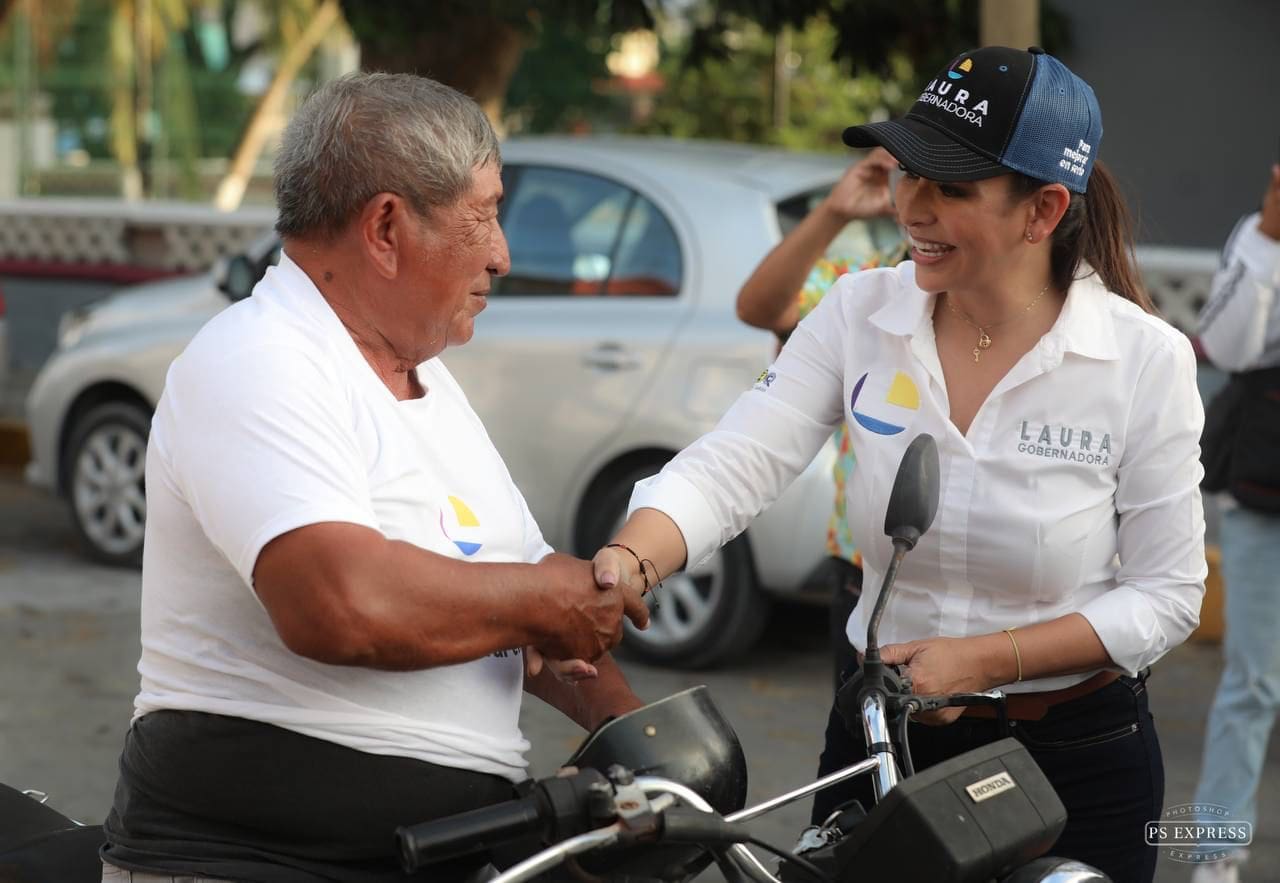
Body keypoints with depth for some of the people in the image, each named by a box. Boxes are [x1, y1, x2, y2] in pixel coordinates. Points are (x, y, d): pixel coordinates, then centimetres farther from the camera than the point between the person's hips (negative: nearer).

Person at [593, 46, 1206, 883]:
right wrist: (625, 563, -36)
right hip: (878, 742, 2)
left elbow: (1167, 594, -9)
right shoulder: (863, 313, -7)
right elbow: (731, 467, -17)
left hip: (1073, 760, -2)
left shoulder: (1146, 359, -13)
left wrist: (983, 659, -19)